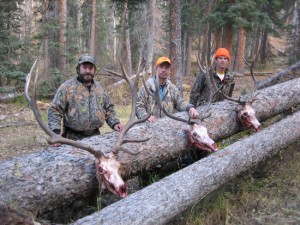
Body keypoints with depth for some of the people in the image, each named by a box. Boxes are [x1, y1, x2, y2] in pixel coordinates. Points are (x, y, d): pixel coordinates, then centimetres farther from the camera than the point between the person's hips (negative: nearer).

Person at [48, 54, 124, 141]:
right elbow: (54, 110, -6)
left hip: (95, 136, 4)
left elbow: (108, 109, 18)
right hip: (73, 137, -4)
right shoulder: (66, 87, -4)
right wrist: (56, 132, -18)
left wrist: (115, 123, 2)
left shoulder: (100, 88, 11)